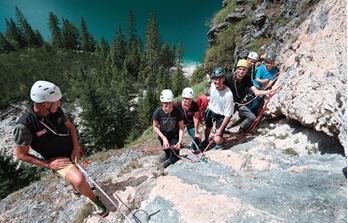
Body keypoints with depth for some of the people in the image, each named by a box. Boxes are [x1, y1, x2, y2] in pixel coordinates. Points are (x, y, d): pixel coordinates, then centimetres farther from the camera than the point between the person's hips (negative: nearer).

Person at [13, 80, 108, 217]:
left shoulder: (56, 110, -15)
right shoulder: (24, 125, -27)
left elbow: (70, 126, 1)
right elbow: (21, 154, -14)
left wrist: (76, 147, -11)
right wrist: (48, 164, -19)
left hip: (72, 150, 5)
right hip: (58, 159, -5)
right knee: (79, 180, -29)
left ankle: (76, 188, 66)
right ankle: (95, 200, 2)